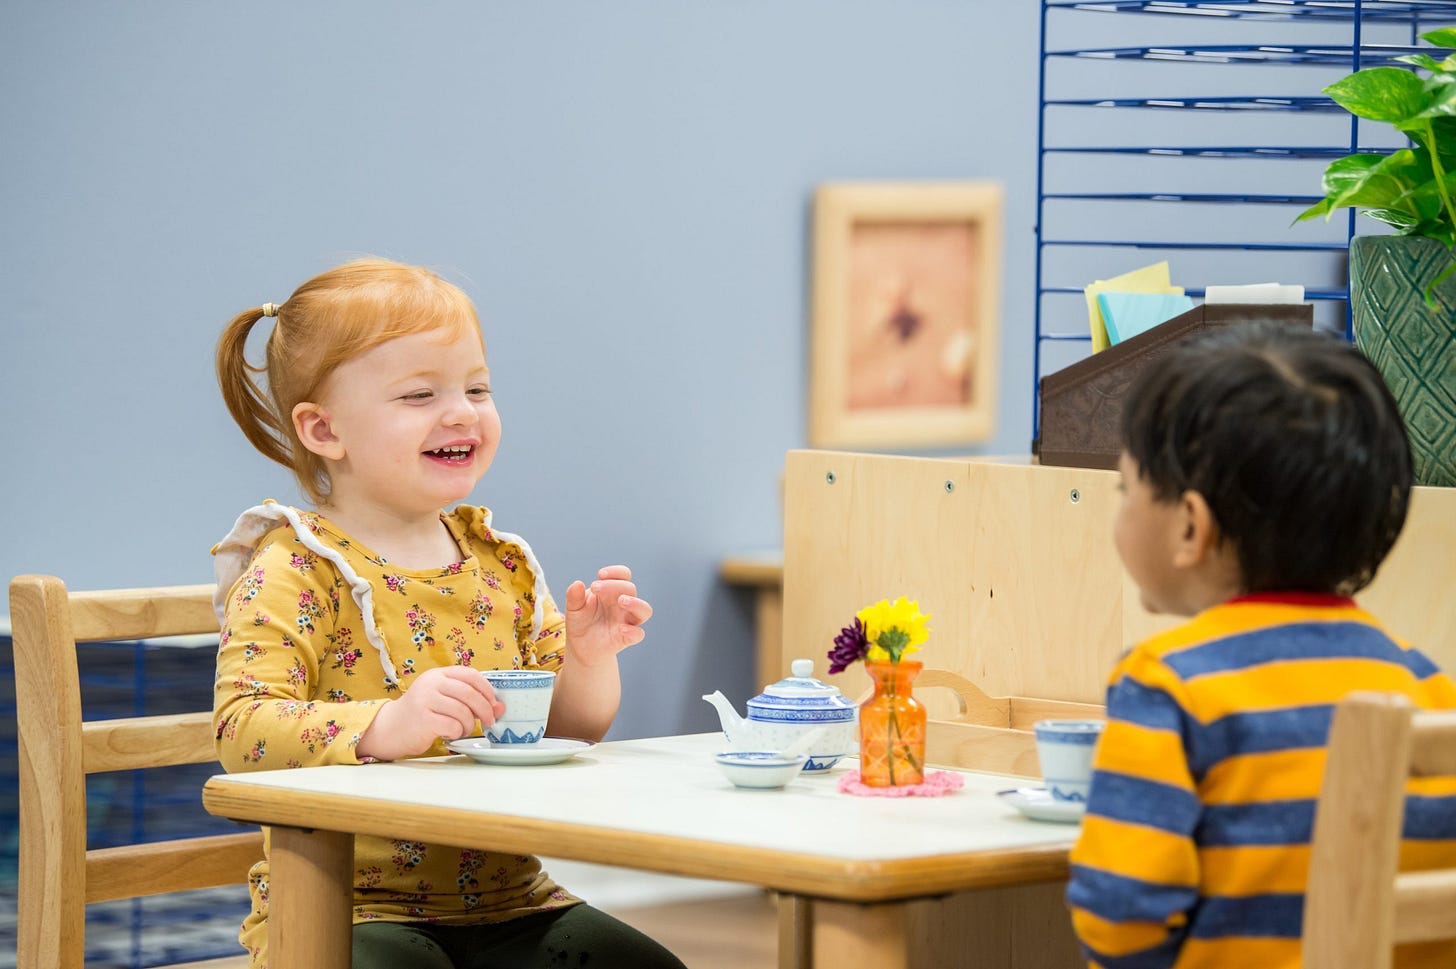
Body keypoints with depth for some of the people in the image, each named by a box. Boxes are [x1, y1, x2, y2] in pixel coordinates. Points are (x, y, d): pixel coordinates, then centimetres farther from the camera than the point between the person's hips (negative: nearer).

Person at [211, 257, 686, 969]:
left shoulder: (500, 561, 13)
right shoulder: (296, 571, -7)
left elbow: (568, 732, 18)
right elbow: (241, 730, -21)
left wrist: (588, 663, -4)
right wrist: (386, 726, -36)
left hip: (506, 903, 6)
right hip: (347, 910, -5)